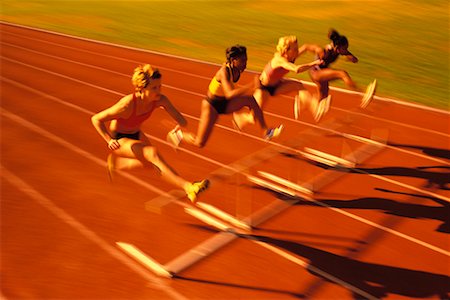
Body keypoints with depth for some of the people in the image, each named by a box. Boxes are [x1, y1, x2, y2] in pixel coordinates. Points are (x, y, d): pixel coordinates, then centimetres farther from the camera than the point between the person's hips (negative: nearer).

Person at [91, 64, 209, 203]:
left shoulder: (160, 100, -20)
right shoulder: (128, 104, -34)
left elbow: (182, 121, -19)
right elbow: (96, 119, -24)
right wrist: (109, 141, -30)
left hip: (135, 134, 7)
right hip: (118, 139, -7)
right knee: (152, 153, -29)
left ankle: (115, 162, 41)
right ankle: (188, 188, -36)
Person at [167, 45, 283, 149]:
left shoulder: (237, 69, -8)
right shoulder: (224, 72, -30)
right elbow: (229, 94, -46)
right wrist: (251, 86, -52)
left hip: (225, 103, 7)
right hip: (211, 105, -7)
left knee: (250, 100, -16)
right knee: (199, 143, -5)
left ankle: (266, 132, -10)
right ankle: (178, 133, 24)